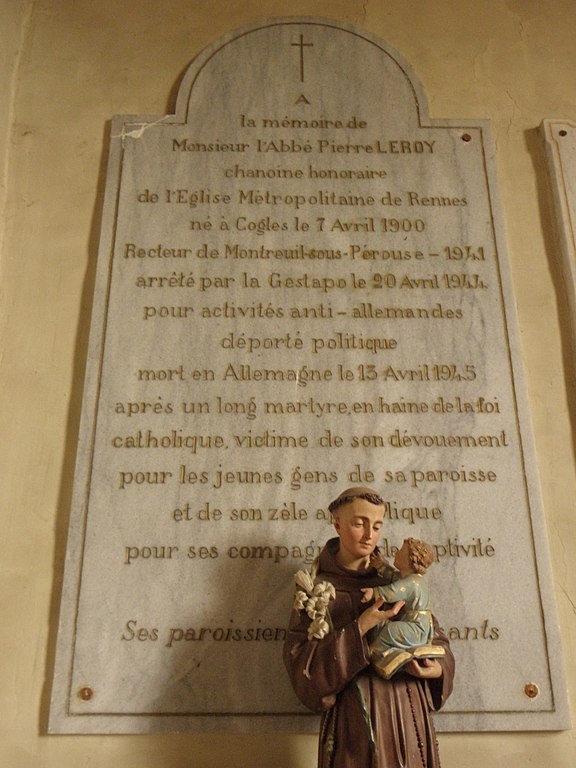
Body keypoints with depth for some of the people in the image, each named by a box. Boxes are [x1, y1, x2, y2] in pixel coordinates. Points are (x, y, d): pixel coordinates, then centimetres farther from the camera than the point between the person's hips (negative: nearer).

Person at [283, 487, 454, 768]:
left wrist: (438, 669, -13)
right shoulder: (316, 589, -4)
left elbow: (436, 640, 10)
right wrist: (360, 628, -22)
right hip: (355, 718, -3)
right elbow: (301, 665, -12)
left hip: (410, 713, 4)